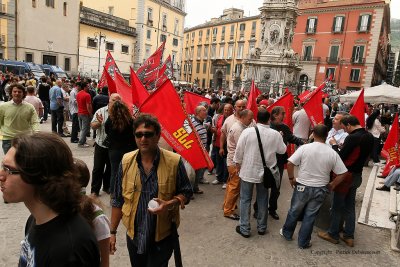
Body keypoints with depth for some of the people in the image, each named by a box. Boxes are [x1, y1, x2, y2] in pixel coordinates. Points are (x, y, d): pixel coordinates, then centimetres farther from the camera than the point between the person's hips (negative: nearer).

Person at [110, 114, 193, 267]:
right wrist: (112, 232, 5)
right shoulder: (126, 161, -5)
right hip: (134, 235, 4)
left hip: (163, 236, -3)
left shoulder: (174, 161, -15)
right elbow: (118, 200, 3)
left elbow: (186, 192, -4)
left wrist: (170, 204, -23)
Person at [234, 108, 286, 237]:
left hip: (248, 171, -2)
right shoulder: (275, 134, -11)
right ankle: (261, 227, 30)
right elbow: (282, 150, 5)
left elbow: (239, 151, -9)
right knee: (263, 200, 18)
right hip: (265, 172, 2)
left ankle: (244, 228, 17)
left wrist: (238, 165, 6)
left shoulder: (247, 131, -16)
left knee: (245, 199, 11)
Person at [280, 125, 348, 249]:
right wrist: (331, 185, 6)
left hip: (302, 186, -1)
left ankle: (287, 233, 37)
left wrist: (291, 178, -1)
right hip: (320, 189, 1)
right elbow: (342, 174, -7)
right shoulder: (332, 153, -9)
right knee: (310, 215, 14)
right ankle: (303, 242, 27)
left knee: (294, 211, 18)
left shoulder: (304, 148, -13)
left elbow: (290, 163, -16)